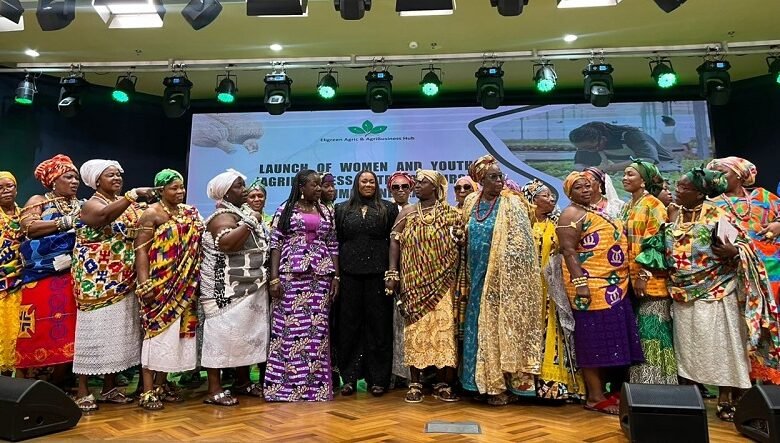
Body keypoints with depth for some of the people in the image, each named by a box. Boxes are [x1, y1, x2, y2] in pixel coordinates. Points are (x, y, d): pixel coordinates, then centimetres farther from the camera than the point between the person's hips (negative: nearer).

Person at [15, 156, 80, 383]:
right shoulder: (39, 201, 7)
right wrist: (66, 222, -13)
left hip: (73, 277, 4)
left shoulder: (80, 206, 18)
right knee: (40, 332, -6)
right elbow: (28, 227, -10)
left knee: (67, 332, 2)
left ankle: (56, 387, 11)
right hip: (43, 276, -3)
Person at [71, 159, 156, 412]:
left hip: (123, 280, 7)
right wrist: (133, 194, -37)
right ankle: (83, 391, 7)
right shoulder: (92, 205, -7)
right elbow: (106, 215, -32)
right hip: (97, 280, -6)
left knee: (118, 329, 10)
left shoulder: (127, 203, 13)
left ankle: (110, 388, 21)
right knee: (94, 328, -3)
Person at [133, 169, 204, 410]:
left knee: (175, 332, 10)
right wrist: (144, 283, -19)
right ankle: (148, 391, 2)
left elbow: (199, 242, 14)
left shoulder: (190, 213, 12)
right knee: (157, 331, -4)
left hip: (184, 287, 6)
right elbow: (141, 249, -11)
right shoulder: (152, 214, -6)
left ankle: (161, 383, 22)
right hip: (160, 286, -6)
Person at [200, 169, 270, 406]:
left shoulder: (242, 214, 17)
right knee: (223, 333, -6)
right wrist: (249, 223, -25)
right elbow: (226, 243, -31)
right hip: (227, 289, -9)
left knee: (247, 333, 12)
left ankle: (242, 381, 23)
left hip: (249, 287, 9)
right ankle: (214, 389, 0)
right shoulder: (223, 215, -11)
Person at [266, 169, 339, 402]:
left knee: (317, 328, 3)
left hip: (320, 276, 3)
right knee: (290, 327, -3)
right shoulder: (285, 210, 4)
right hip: (292, 275, -3)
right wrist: (274, 278, -8)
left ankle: (315, 383, 11)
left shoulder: (325, 212, 13)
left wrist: (336, 276, 5)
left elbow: (333, 246, 12)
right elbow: (275, 244, 0)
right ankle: (287, 384, 7)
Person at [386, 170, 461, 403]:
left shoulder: (450, 214, 5)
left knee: (443, 327, -4)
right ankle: (415, 383, 9)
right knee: (416, 329, 2)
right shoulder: (407, 213, 10)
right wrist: (392, 274, -1)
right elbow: (395, 242, 5)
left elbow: (459, 246, 6)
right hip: (414, 283, 1)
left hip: (442, 282, -1)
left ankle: (443, 383, 7)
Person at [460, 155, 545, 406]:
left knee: (502, 325, 0)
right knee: (482, 327, 9)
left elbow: (521, 245, -12)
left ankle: (505, 385, 11)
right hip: (479, 278, 5)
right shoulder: (471, 202, 7)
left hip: (504, 278, -5)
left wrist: (508, 276, -18)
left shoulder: (512, 204, -9)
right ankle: (487, 382, 21)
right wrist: (468, 275, 14)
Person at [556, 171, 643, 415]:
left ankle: (603, 391, 20)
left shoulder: (596, 211, 19)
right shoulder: (571, 214, -9)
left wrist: (622, 279, 20)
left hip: (613, 285, 9)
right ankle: (595, 397, 2)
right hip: (591, 285, -9)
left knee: (608, 338, 11)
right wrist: (579, 283, -26)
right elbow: (569, 251, -17)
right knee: (594, 340, -5)